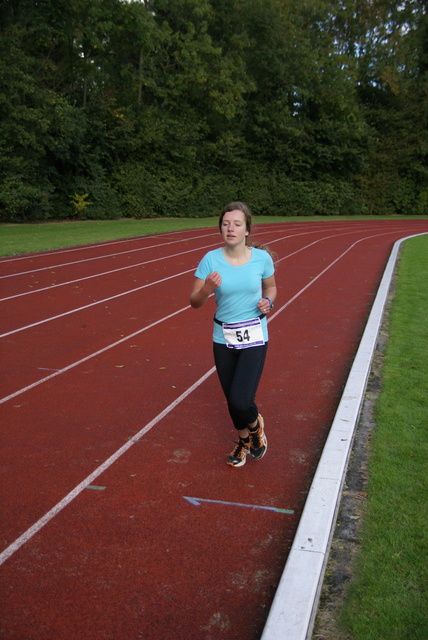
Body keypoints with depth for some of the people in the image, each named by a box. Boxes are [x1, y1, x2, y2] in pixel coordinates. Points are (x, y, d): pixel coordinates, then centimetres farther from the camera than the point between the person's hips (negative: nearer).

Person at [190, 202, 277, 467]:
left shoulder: (262, 257, -8)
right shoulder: (211, 259, -10)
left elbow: (271, 287, 12)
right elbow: (194, 302, -6)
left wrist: (268, 302, -10)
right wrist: (207, 290, -27)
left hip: (254, 338, -2)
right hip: (223, 338, 2)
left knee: (241, 401, -13)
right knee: (232, 400, 15)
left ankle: (256, 425, 25)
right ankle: (244, 442, 45)